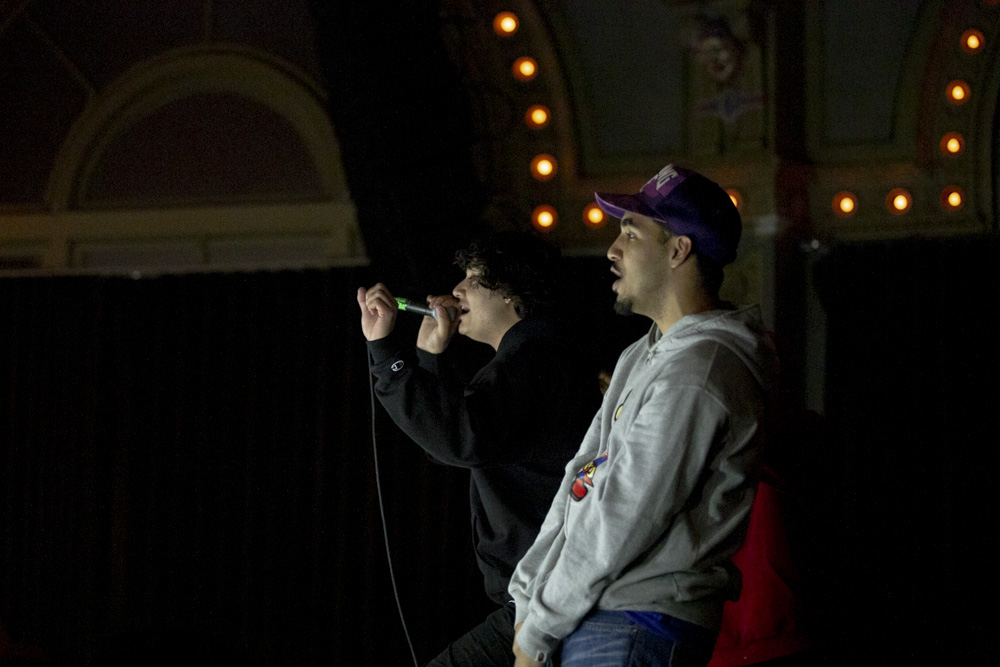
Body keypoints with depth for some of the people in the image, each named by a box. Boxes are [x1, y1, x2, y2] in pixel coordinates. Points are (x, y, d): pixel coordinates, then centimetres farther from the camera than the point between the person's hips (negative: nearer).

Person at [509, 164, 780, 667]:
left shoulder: (696, 377, -15)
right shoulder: (642, 357, 19)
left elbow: (623, 519, -16)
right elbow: (581, 477, 15)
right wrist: (529, 599, 7)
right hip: (592, 623, 9)